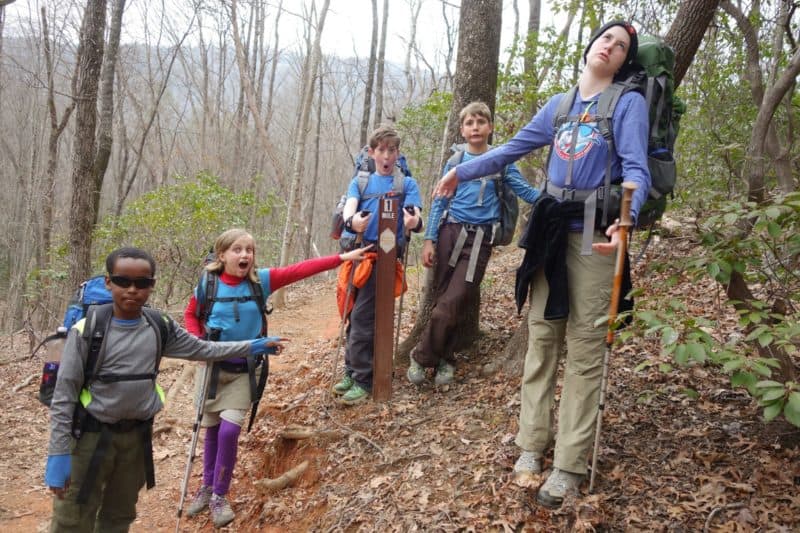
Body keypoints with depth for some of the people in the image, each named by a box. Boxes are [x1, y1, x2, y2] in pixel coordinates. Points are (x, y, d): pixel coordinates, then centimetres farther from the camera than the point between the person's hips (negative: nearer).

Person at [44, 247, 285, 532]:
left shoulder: (160, 328, -2)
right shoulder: (88, 330, -15)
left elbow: (204, 349, 10)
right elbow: (64, 394, -12)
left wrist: (254, 346, 7)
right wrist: (58, 454, -15)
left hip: (137, 436, 5)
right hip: (91, 436, -4)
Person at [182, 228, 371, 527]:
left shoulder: (261, 280, -9)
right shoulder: (208, 284, -9)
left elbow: (300, 270, -16)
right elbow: (191, 315, 7)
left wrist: (342, 258, -22)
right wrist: (199, 341, -10)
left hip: (243, 371, 0)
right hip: (212, 366, 1)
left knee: (229, 431, -7)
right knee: (211, 430, 11)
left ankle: (219, 496, 11)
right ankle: (207, 487, 31)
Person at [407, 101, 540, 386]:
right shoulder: (454, 162, 9)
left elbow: (526, 192, 2)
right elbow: (439, 202, 10)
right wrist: (429, 240, 2)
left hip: (480, 238, -2)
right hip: (450, 232, 2)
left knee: (449, 304, -11)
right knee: (441, 301, 3)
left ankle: (422, 357, 6)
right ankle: (444, 360, 19)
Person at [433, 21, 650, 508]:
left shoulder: (629, 103, 1)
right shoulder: (559, 105, 16)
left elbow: (637, 169, -12)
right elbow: (512, 148, 24)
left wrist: (626, 219, -30)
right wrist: (462, 171, 20)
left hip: (595, 234, -5)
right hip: (552, 230, 5)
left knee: (584, 346, -4)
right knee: (541, 334, 7)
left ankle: (570, 464, 3)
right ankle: (533, 441, 19)